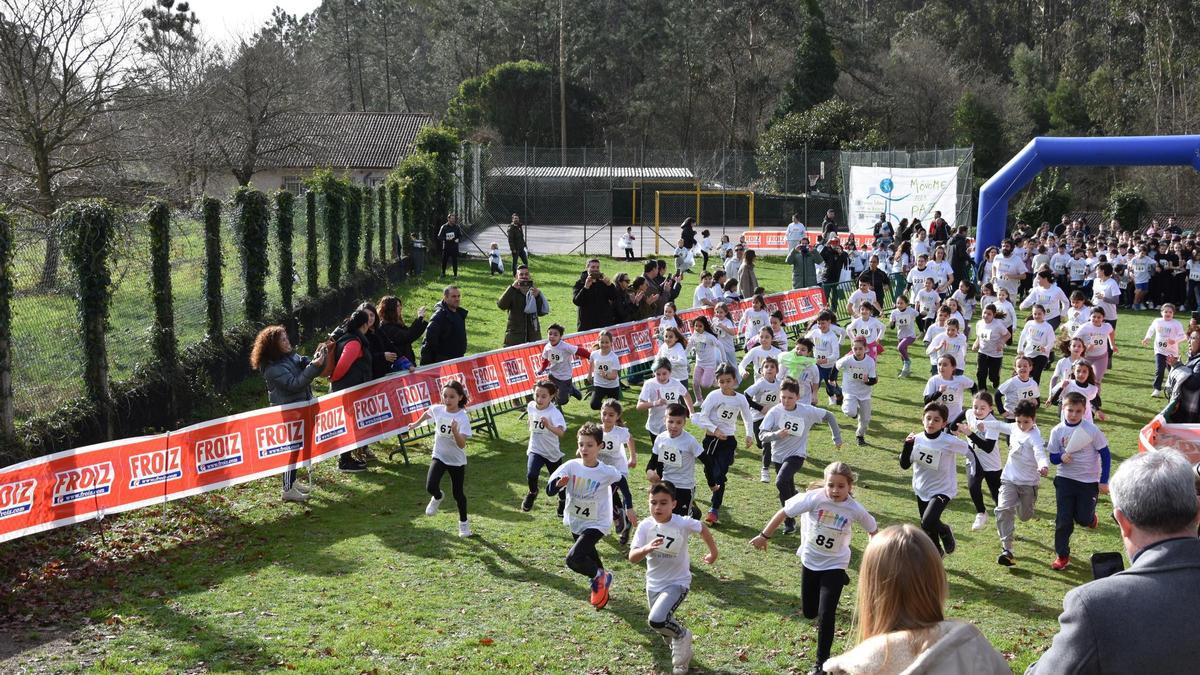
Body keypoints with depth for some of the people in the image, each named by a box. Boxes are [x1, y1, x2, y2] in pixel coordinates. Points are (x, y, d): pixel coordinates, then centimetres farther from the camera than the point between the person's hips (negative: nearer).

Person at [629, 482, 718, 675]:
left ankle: (682, 636, 5)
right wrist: (647, 548, -40)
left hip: (677, 583, -4)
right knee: (665, 629, 19)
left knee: (657, 621, -25)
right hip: (654, 584, 4)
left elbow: (703, 529, 1)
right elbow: (632, 558, -20)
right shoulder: (645, 526, -14)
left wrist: (714, 552, 13)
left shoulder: (683, 523, -21)